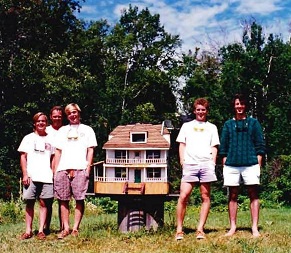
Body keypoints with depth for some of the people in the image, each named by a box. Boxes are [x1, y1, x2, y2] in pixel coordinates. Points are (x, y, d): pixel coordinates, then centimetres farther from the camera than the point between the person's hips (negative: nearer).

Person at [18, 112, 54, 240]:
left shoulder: (50, 139, 13)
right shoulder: (28, 138, 9)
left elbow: (52, 158, 13)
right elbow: (23, 157, 5)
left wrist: (53, 173, 3)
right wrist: (25, 174, -4)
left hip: (46, 177, 1)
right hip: (31, 176, -1)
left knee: (43, 203, -1)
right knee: (30, 203, 1)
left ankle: (41, 230, 3)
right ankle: (28, 230, 6)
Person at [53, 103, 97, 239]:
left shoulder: (87, 130, 14)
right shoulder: (62, 130, 21)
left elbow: (90, 150, 7)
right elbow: (58, 151, 17)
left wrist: (88, 167, -4)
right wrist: (55, 170, 8)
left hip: (80, 169, -3)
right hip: (63, 169, 3)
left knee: (79, 199, -6)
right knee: (63, 200, 1)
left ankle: (75, 229, -1)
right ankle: (65, 228, 6)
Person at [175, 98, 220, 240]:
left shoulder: (212, 127, 19)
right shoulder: (187, 126, 19)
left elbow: (214, 147, 14)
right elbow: (182, 145, 14)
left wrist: (213, 163, 1)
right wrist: (182, 161, 1)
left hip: (206, 164, 1)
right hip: (190, 164, -1)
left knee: (205, 197, -1)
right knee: (183, 196, -11)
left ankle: (200, 229, 4)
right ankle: (179, 230, -5)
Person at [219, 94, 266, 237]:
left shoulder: (253, 123, 10)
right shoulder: (228, 125, 14)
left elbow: (260, 145, 7)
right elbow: (223, 147, 13)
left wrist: (258, 164, -1)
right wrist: (224, 164, 4)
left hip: (250, 164, -1)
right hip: (231, 165, 2)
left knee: (253, 195, -3)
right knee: (232, 196, 4)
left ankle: (254, 228, -1)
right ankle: (233, 227, 10)